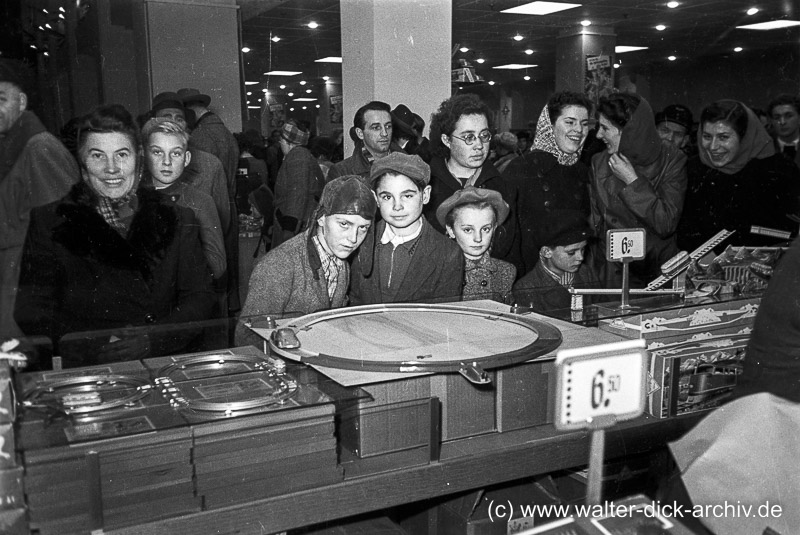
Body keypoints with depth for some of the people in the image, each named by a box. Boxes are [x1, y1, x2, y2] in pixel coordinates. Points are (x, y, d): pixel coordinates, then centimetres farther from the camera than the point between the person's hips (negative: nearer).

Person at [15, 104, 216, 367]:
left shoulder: (178, 220, 10)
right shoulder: (48, 222, 8)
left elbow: (201, 298, 5)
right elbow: (31, 311, 2)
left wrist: (153, 339, -12)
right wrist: (89, 349, -14)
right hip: (82, 372, 1)